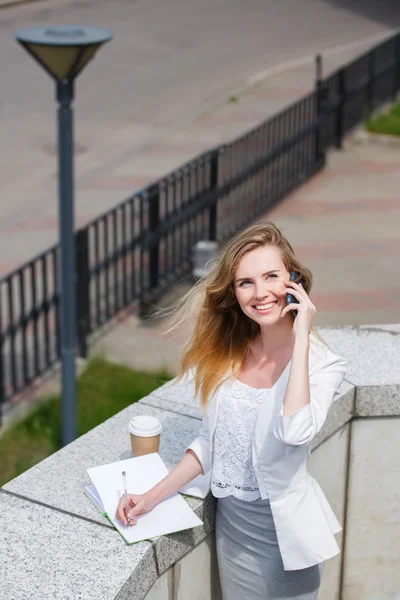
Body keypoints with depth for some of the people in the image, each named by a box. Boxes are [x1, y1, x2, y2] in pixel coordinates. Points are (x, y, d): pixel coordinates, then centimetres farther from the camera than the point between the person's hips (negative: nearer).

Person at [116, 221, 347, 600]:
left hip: (283, 532, -5)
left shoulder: (322, 365, -16)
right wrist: (152, 497, -1)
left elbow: (296, 432, -35)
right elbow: (210, 441, 8)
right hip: (230, 524, 5)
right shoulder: (227, 353, 0)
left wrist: (300, 339, -30)